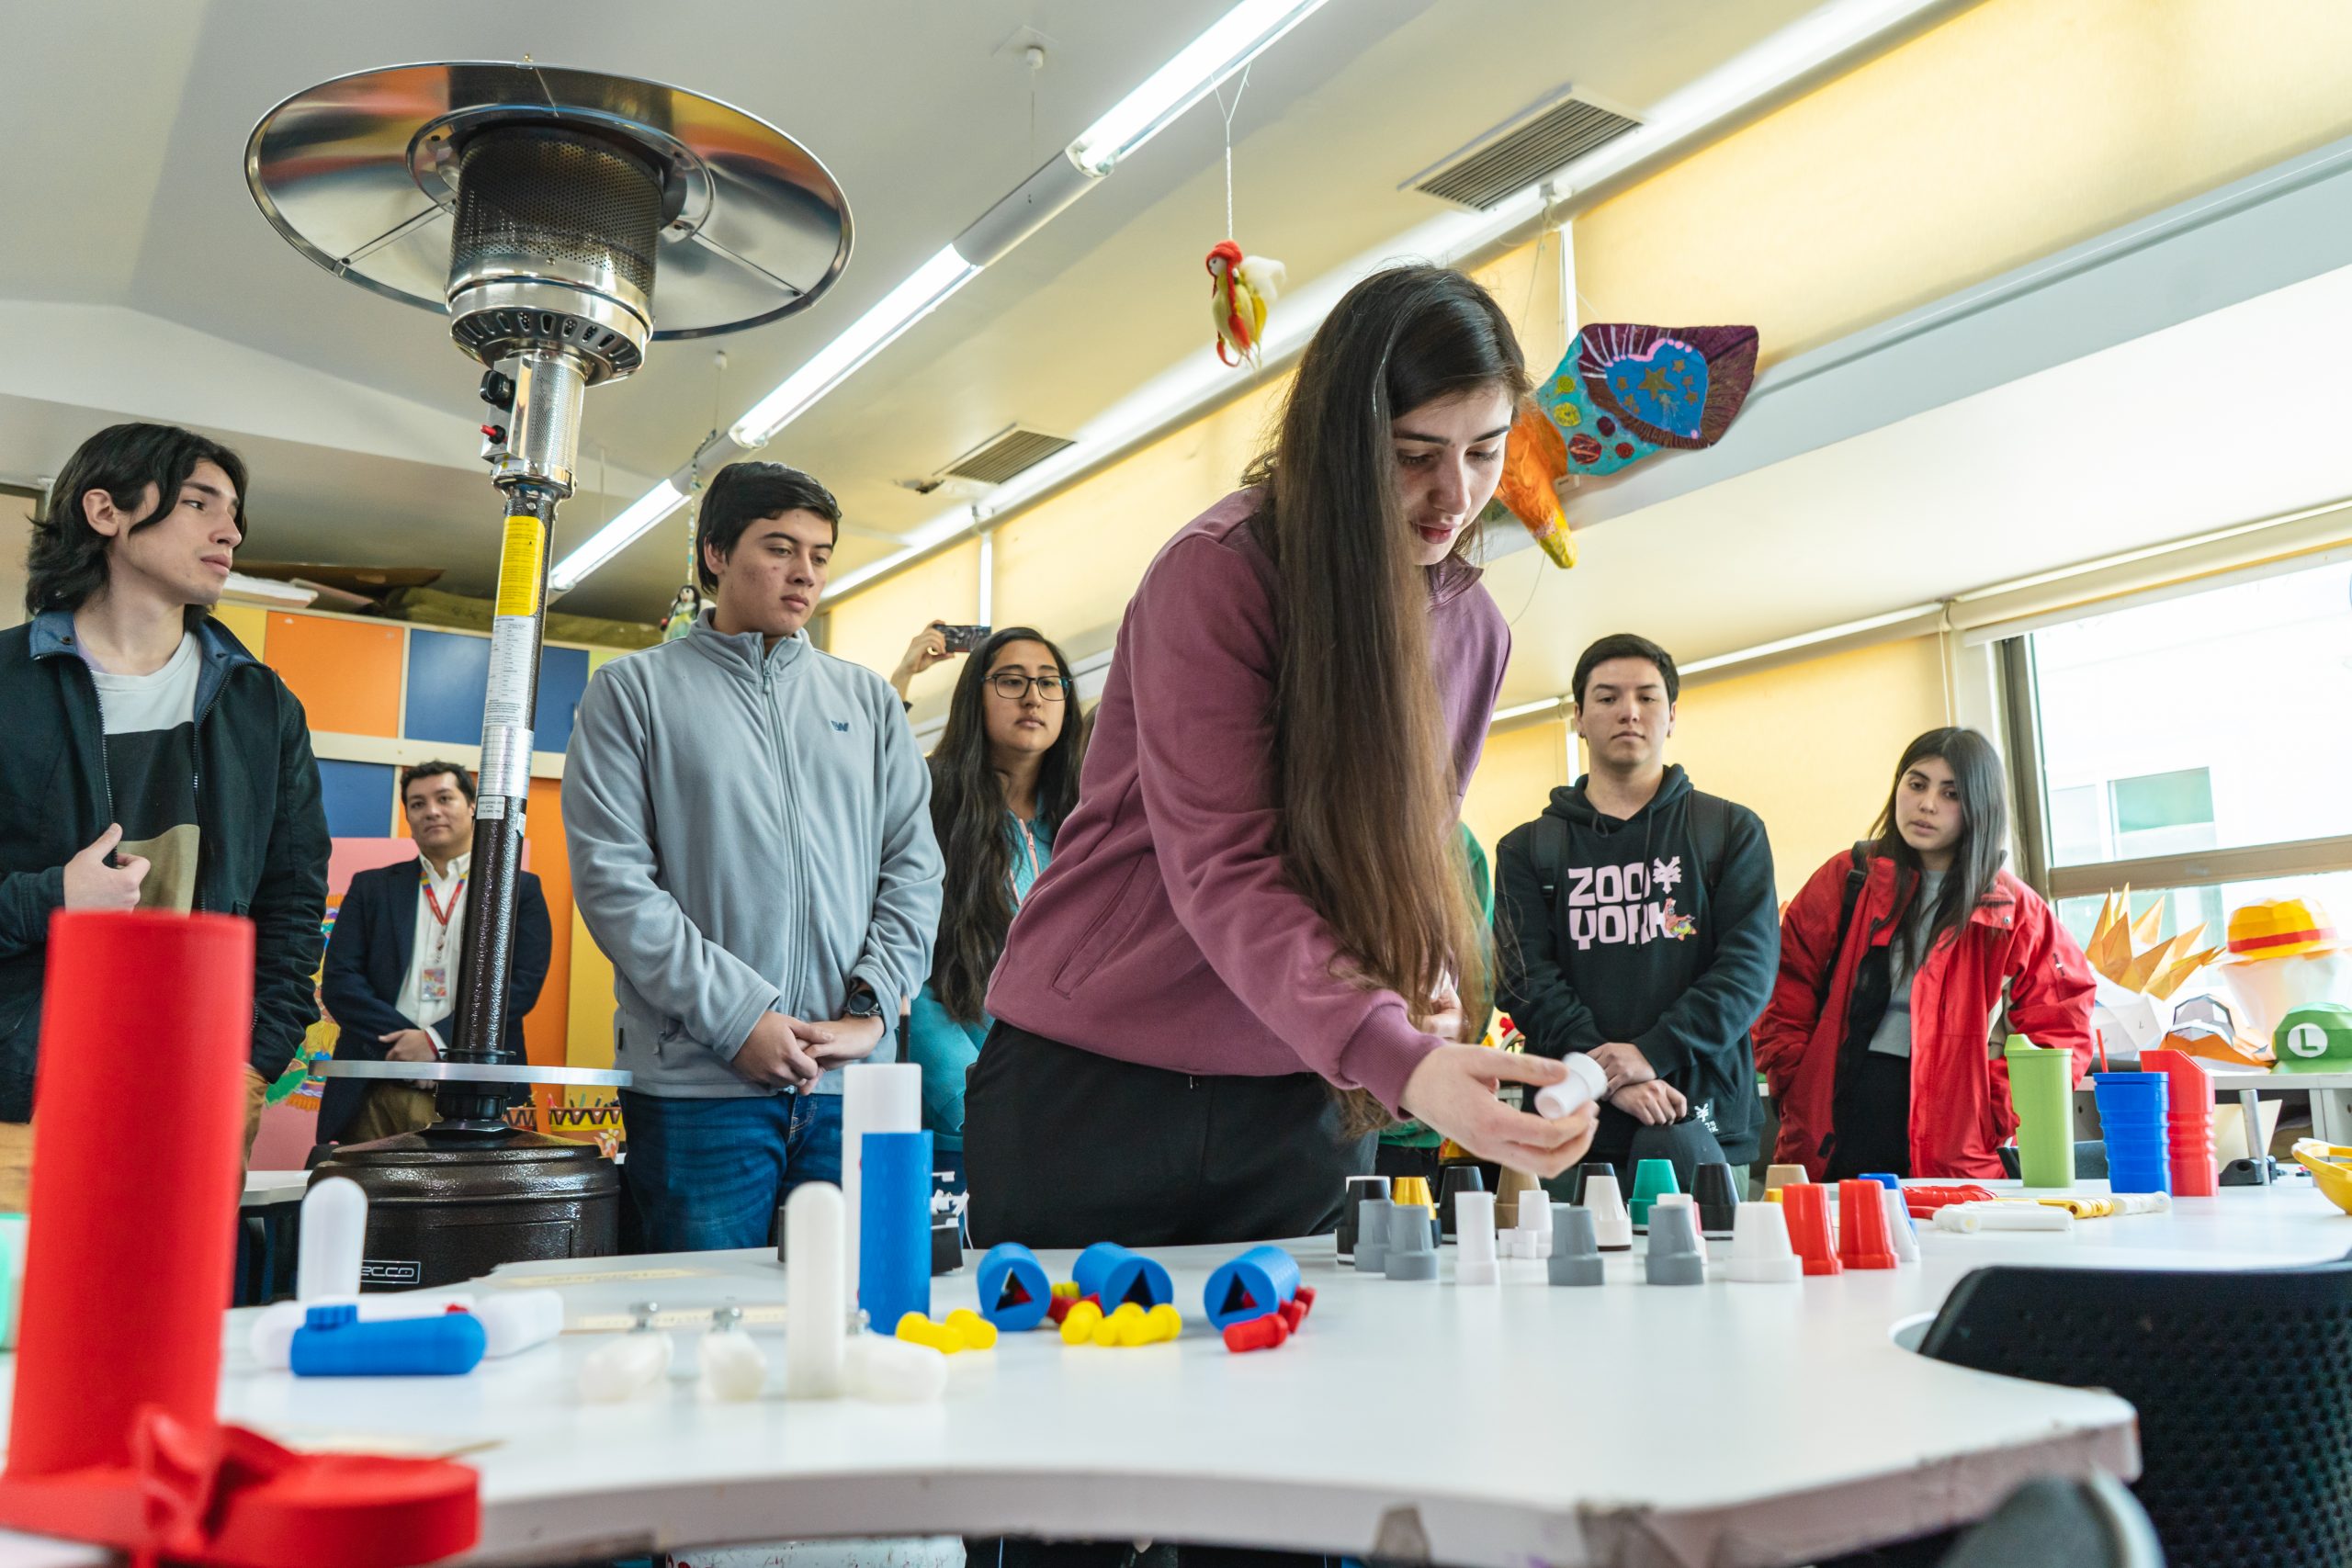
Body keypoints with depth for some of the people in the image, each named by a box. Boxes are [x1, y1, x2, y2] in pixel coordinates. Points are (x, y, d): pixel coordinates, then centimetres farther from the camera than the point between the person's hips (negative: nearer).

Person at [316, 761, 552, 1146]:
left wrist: (437, 1041, -12)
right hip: (374, 1097, 2)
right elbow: (339, 982, 5)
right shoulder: (371, 887, 15)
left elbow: (523, 984, -2)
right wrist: (405, 1040, -9)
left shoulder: (520, 890, 9)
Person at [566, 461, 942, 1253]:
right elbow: (613, 881, -4)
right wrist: (738, 1019, -12)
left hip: (853, 1080, 3)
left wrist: (869, 1009, -4)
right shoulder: (633, 691, 5)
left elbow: (913, 867, 10)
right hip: (698, 1083, -3)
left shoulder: (867, 699, 16)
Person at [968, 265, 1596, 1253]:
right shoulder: (1216, 573, -16)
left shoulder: (1472, 627, 5)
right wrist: (1400, 1059, -36)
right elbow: (1222, 871, -24)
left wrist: (1430, 965, -10)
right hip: (1092, 1082, -5)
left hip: (1302, 1102, 5)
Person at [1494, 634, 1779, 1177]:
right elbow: (1527, 982, -1)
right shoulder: (1527, 850, 11)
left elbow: (1750, 963, -1)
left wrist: (1653, 1052, -15)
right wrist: (1609, 1078, -17)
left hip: (1706, 1127, 0)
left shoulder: (1731, 831, 11)